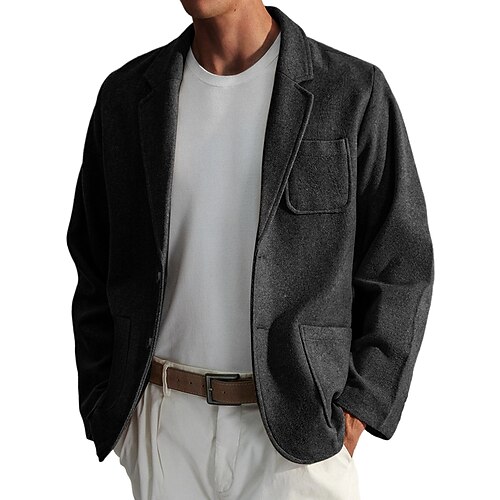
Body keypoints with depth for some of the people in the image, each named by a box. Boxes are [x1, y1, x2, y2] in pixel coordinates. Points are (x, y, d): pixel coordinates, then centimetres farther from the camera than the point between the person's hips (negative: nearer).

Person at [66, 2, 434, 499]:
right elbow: (95, 265, 10)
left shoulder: (355, 92, -5)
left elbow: (398, 270, -2)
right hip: (163, 426, 3)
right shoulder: (126, 95, 3)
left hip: (299, 431, -2)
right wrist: (104, 407, 6)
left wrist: (354, 410, -7)